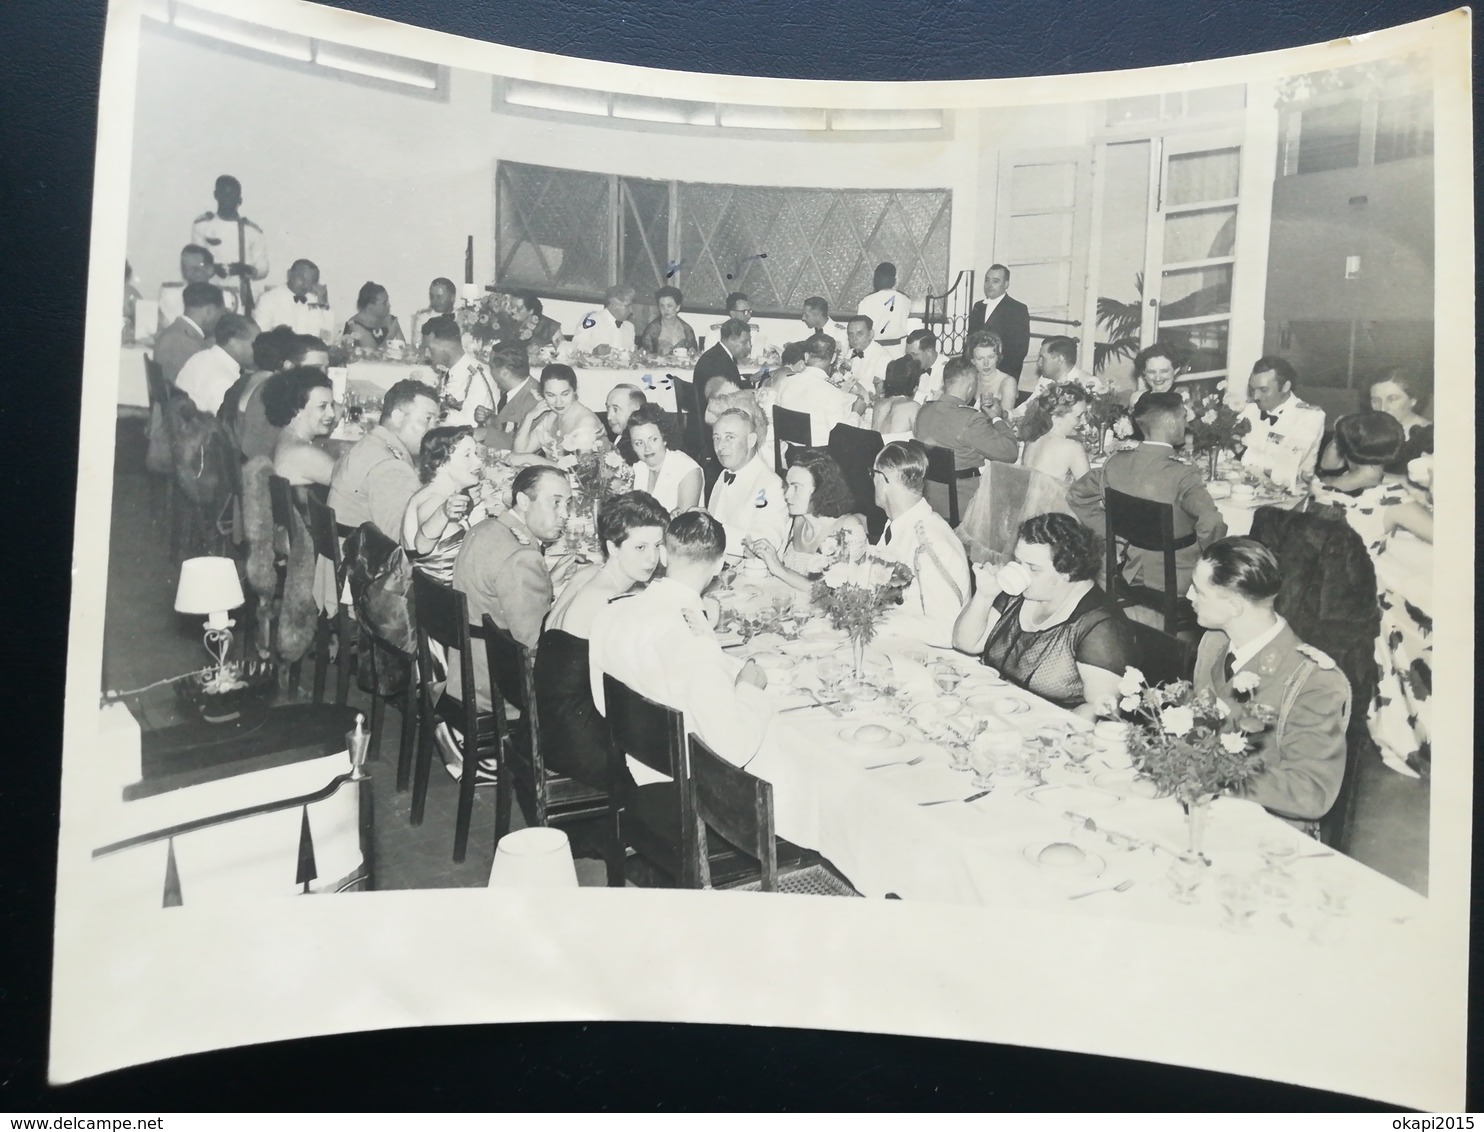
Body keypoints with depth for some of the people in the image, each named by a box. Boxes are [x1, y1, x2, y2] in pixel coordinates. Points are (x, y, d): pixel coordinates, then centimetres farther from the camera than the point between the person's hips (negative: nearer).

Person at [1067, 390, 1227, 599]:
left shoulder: (1117, 463, -5)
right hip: (1177, 582, -6)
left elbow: (1076, 495, 8)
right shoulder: (1182, 476, -24)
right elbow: (1211, 523, -35)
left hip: (1134, 573, 6)